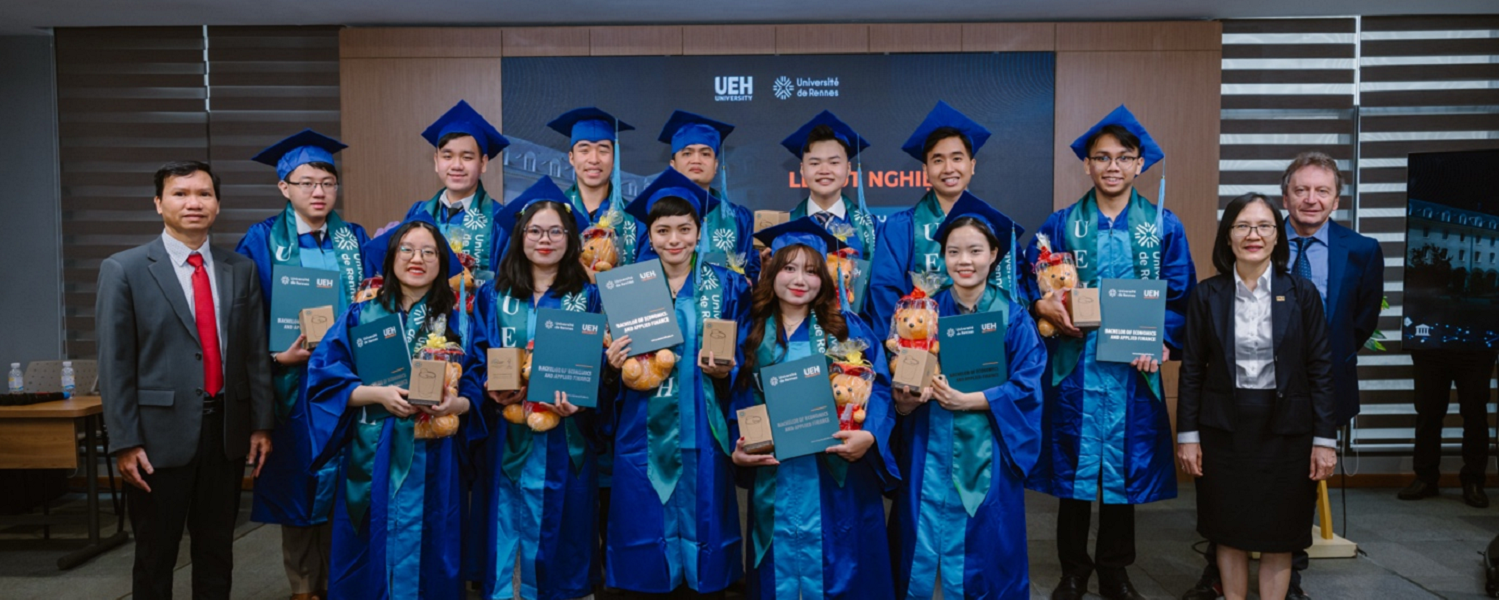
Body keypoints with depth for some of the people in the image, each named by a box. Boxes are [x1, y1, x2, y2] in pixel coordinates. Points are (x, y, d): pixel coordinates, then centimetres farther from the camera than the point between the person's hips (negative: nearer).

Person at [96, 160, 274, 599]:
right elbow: (114, 364, -6)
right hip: (162, 432, -3)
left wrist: (262, 423, 4)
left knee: (217, 552, 14)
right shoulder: (123, 270, -3)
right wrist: (125, 442, -10)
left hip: (227, 430, 3)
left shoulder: (241, 269, 7)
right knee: (155, 557, 11)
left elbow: (255, 352, 7)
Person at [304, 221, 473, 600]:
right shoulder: (361, 315, 5)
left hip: (430, 459, 0)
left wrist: (457, 404, -19)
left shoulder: (456, 319, 4)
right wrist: (377, 394, -17)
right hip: (371, 458, 1)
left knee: (423, 551, 5)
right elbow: (324, 375, -3)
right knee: (367, 553, 8)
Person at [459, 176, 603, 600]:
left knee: (555, 530, 5)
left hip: (563, 440, -1)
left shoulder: (587, 297, 3)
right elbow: (475, 362, 5)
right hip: (507, 435, 1)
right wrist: (492, 392, -15)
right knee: (507, 526, 5)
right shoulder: (494, 295, 7)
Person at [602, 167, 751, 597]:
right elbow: (613, 358, 8)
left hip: (702, 431, -1)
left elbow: (744, 357, 1)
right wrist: (613, 362, -13)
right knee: (646, 526, 6)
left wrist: (726, 369, -19)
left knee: (701, 521, 6)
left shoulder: (728, 287, 1)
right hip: (644, 432, 1)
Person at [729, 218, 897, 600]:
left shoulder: (846, 328, 2)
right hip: (774, 479, 2)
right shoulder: (752, 335, 8)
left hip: (838, 477, -2)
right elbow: (740, 401, 8)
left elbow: (877, 387, -4)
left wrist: (868, 435, -22)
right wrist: (738, 450, -8)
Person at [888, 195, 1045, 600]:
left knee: (981, 558, 7)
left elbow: (1026, 389, -7)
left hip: (986, 457, -1)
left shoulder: (1013, 317, -1)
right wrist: (904, 398, -19)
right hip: (930, 453, 1)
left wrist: (969, 400, -18)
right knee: (921, 555, 5)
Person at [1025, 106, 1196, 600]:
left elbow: (1181, 296, 3)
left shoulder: (1164, 226, 4)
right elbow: (1029, 281, 5)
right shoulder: (1061, 224, 3)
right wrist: (1043, 305, -17)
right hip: (1074, 364, 0)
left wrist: (1163, 342, -13)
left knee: (1125, 467, 8)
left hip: (1134, 368, 1)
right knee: (1074, 465, 5)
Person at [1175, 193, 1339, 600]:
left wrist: (1324, 439, -4)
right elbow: (1192, 370, 2)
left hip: (1285, 429, 0)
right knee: (1229, 535, 9)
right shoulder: (1207, 295, 0)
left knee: (1278, 540, 8)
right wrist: (1187, 435, -1)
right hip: (1224, 429, 0)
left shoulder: (1302, 294, 0)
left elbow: (1320, 369, 0)